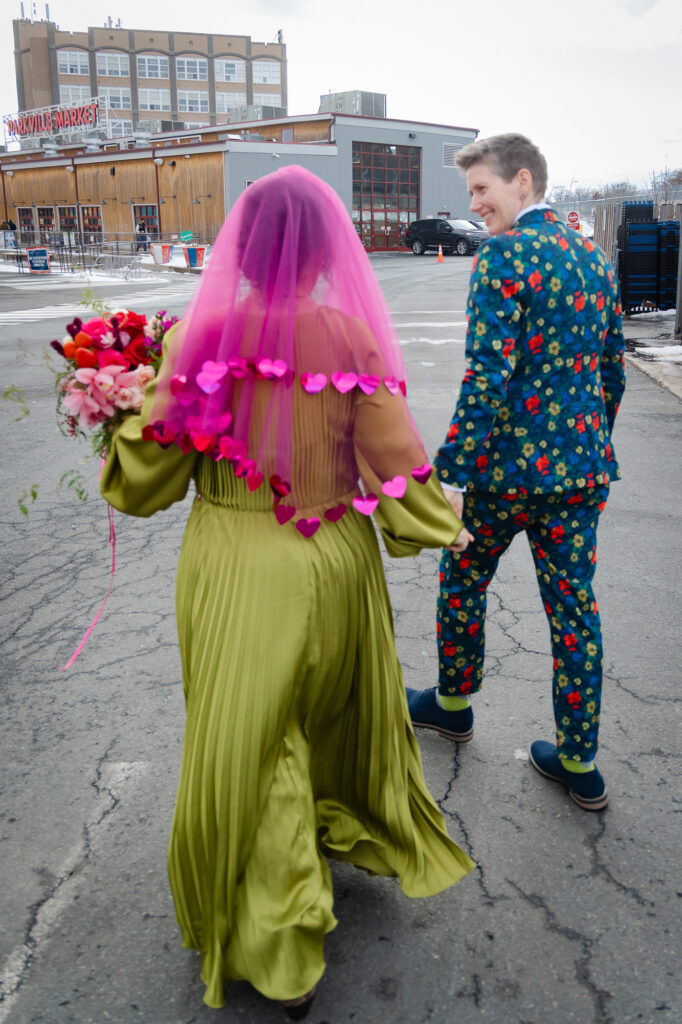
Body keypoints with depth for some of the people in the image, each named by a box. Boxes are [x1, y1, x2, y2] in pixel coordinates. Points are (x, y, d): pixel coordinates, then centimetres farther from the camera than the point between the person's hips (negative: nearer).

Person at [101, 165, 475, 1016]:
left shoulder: (200, 334, -10)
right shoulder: (350, 336, -12)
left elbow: (155, 460, -3)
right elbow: (393, 461, -10)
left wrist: (123, 423, 18)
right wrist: (442, 527, 8)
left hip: (228, 566, 0)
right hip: (328, 563, 1)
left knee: (248, 737, 12)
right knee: (333, 703, 27)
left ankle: (281, 949, 23)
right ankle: (342, 820, 54)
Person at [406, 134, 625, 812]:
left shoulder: (501, 256, -13)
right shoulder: (595, 259, 11)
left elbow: (488, 378, -22)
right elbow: (613, 371, 16)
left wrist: (448, 475, -21)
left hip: (507, 467, -6)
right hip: (582, 467, 7)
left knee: (463, 582, 17)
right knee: (574, 605, 11)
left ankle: (452, 704, 38)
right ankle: (580, 764, 20)